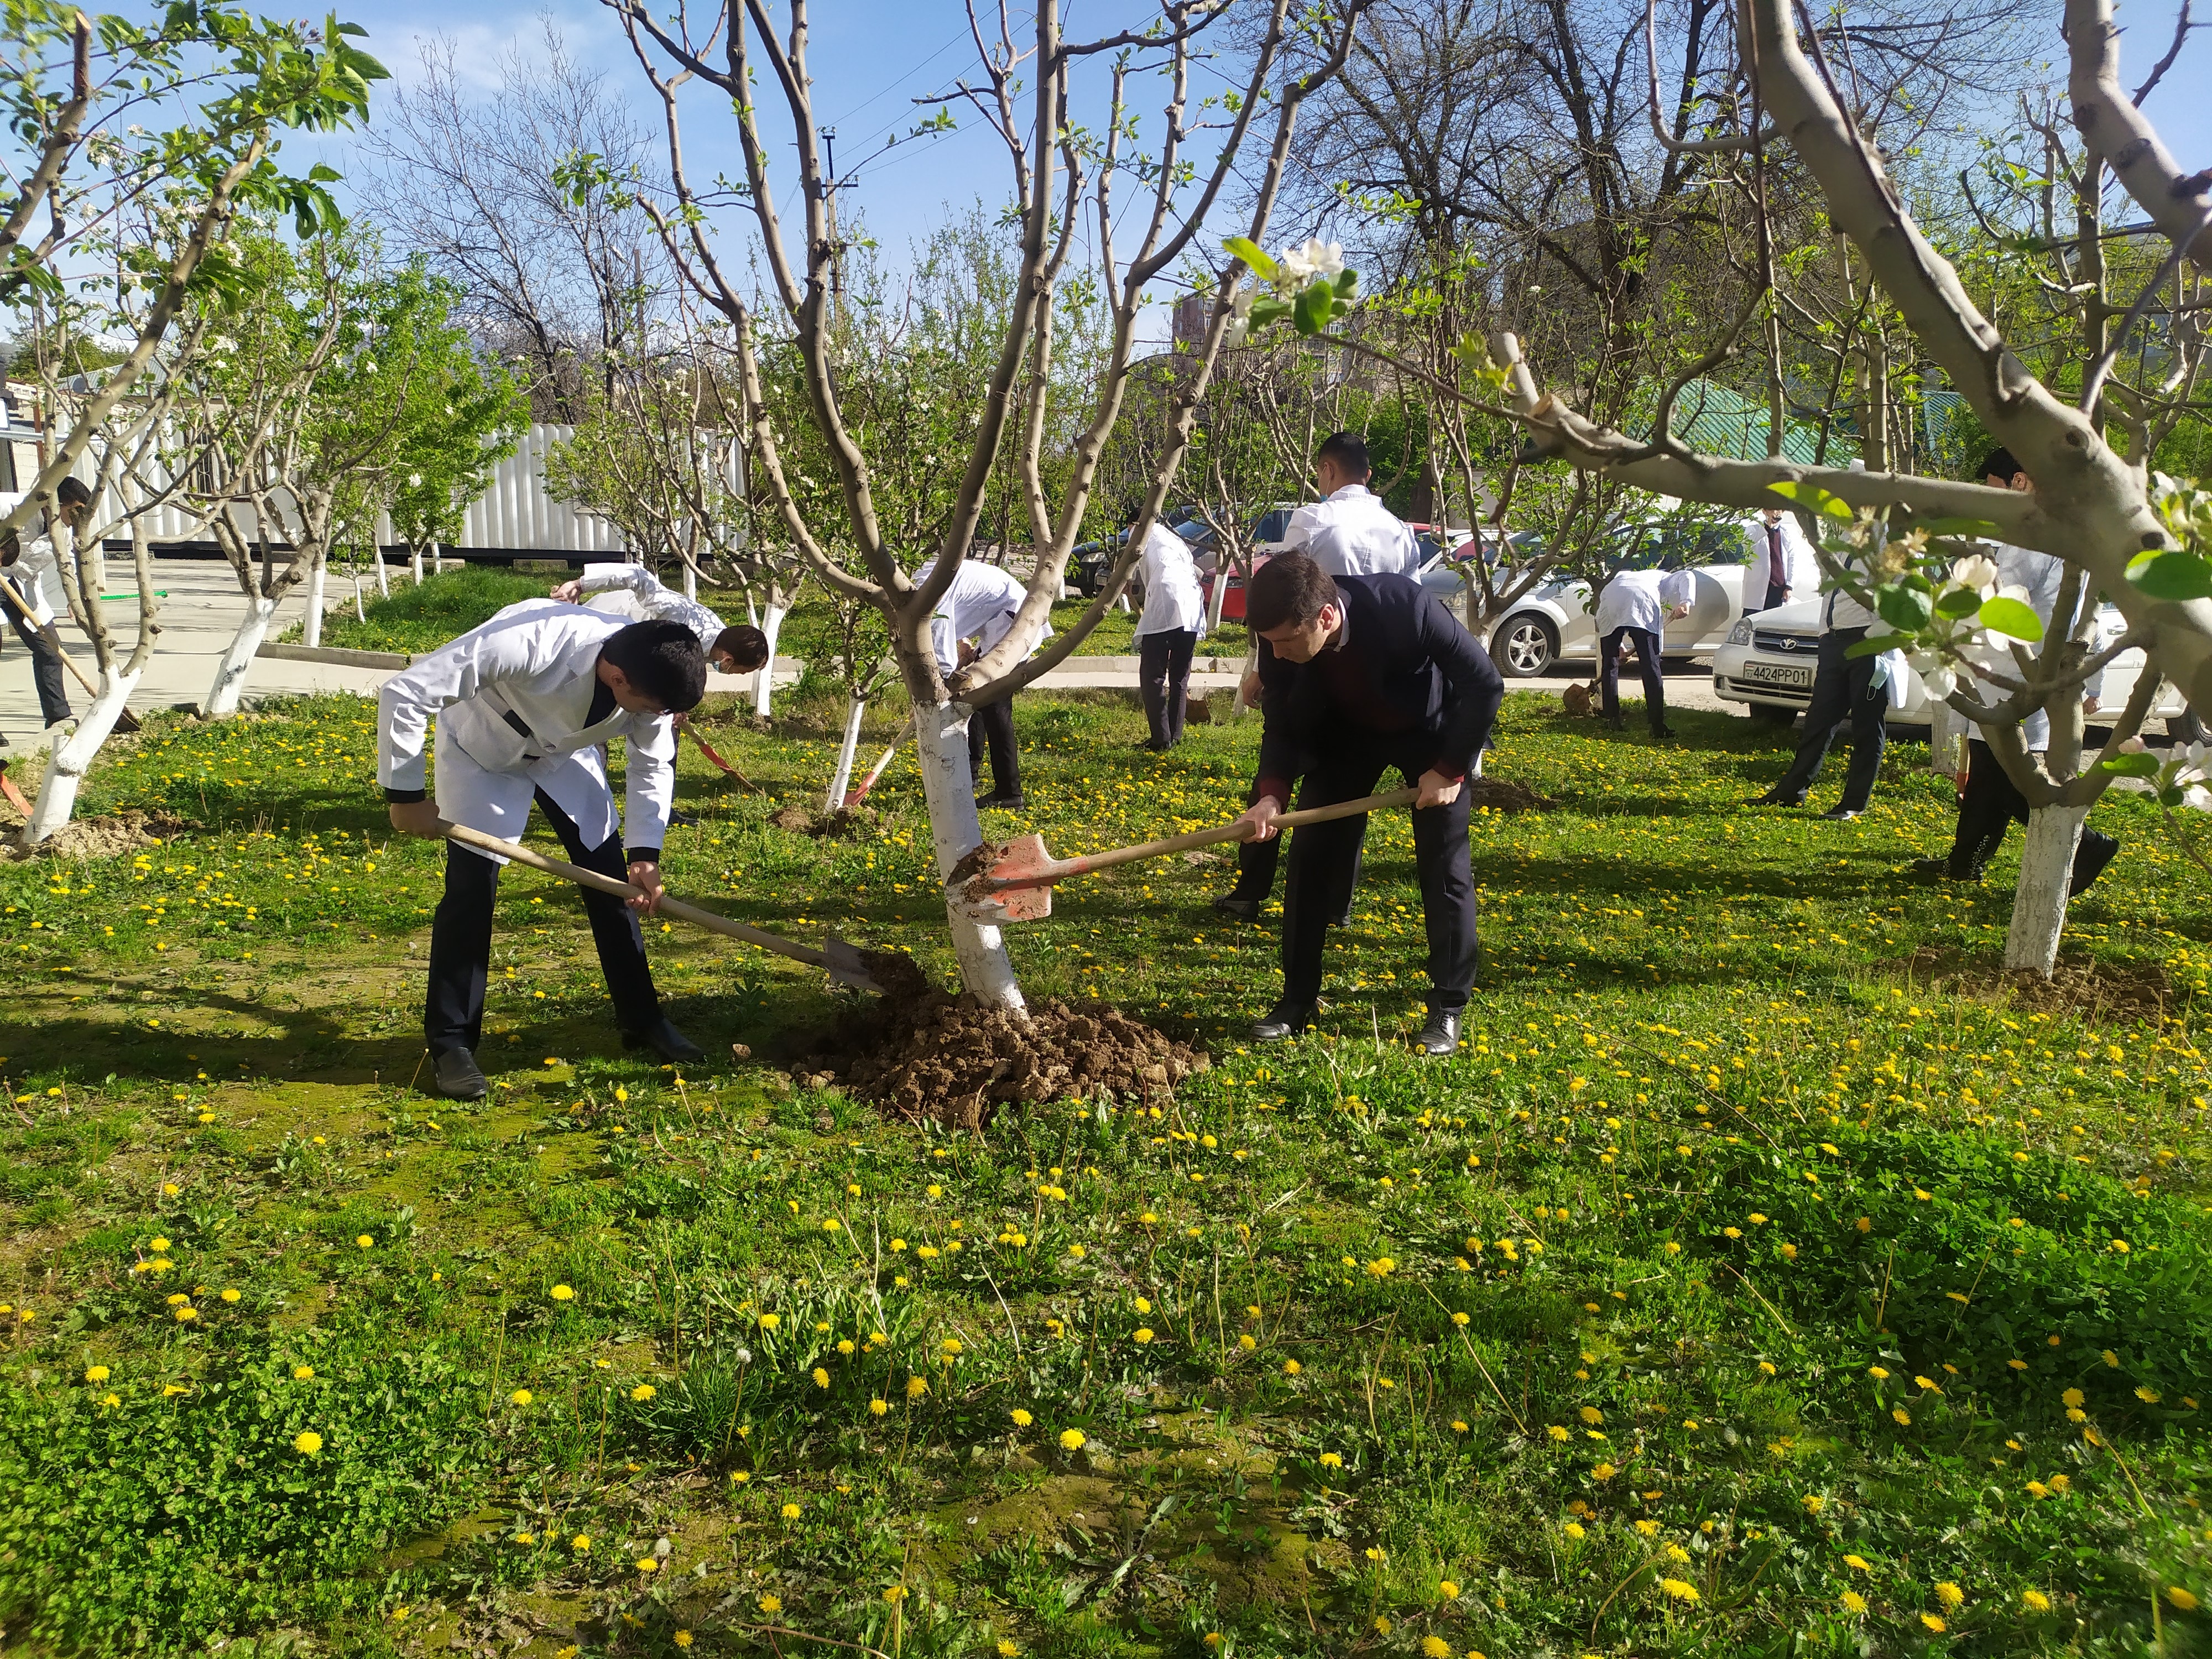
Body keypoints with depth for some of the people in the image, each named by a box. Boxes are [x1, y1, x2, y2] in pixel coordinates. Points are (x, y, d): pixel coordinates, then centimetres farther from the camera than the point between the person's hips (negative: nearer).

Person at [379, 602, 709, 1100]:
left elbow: (654, 765, -9)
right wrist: (406, 795, -29)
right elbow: (403, 694, -37)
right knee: (472, 886, -10)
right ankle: (451, 1043, 5)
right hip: (482, 748, -4)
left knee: (612, 877, 0)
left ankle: (642, 1020, 14)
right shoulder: (529, 643, -45)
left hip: (567, 752, 4)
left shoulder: (652, 679, -28)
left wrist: (645, 853, -20)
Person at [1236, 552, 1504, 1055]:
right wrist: (1273, 793, -30)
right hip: (1345, 733, 3)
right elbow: (1282, 724, -13)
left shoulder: (1409, 608, -39)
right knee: (1311, 857, -2)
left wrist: (1451, 769, -22)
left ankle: (1448, 1009, 10)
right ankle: (1298, 1000, 12)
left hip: (1429, 733, -3)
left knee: (1444, 868, -5)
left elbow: (1486, 685, -25)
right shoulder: (1279, 637, -27)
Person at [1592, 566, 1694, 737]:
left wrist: (1620, 649, 40)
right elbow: (1687, 576, 10)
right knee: (1651, 666, 2)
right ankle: (1658, 726, 1)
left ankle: (1612, 719, 19)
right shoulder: (1668, 580, 33)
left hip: (1609, 597, 3)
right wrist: (1686, 603, -7)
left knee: (1609, 665, 17)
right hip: (1642, 601, -3)